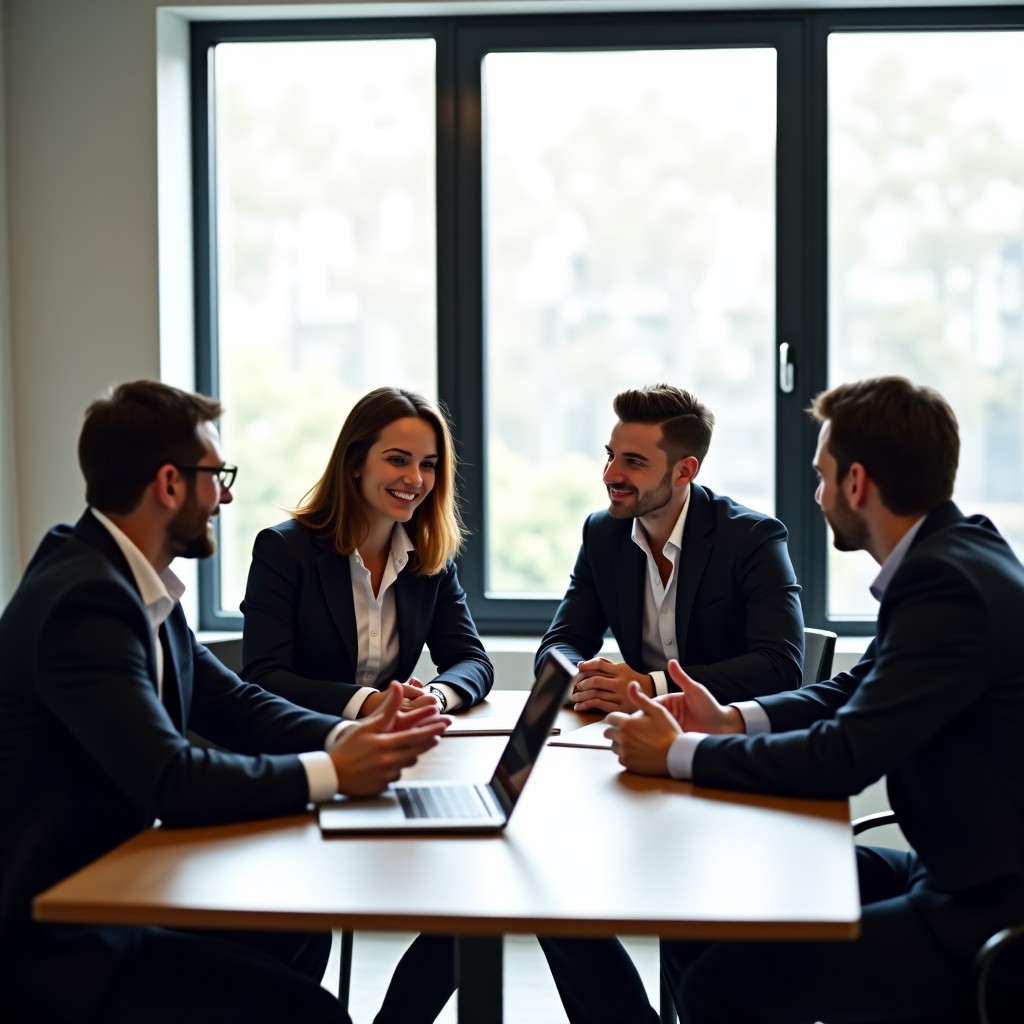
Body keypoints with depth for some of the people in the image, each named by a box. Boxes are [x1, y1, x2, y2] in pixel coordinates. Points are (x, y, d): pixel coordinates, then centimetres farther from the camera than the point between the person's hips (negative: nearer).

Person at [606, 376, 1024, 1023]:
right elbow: (858, 691, 15)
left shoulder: (949, 583, -23)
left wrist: (679, 753, -12)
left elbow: (843, 758, -24)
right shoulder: (950, 553, 6)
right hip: (966, 873, 9)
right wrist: (732, 720, 1)